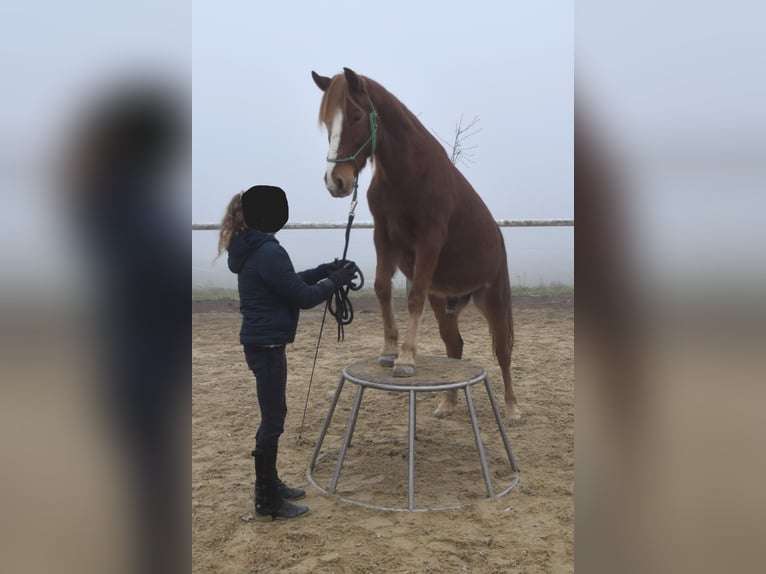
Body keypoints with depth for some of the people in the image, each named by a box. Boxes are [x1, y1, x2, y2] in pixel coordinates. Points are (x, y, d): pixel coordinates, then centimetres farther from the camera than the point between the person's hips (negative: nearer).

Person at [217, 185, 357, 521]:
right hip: (267, 346, -10)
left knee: (273, 416, 19)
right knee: (273, 420, 0)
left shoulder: (252, 250, 10)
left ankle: (270, 485, 34)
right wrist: (336, 280, -5)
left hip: (260, 343, 10)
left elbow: (289, 283, 19)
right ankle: (267, 504, 12)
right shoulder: (269, 253, -22)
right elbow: (304, 298, -18)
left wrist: (325, 269, 12)